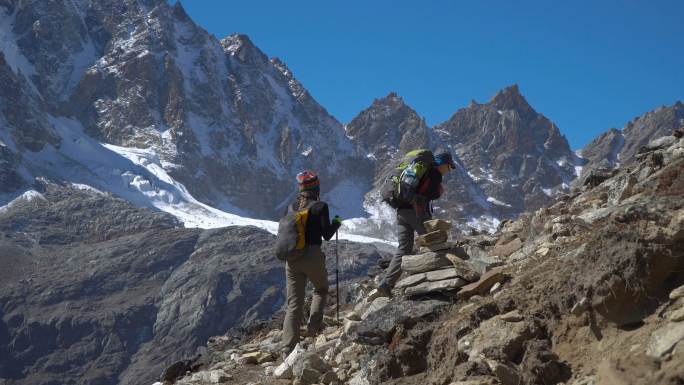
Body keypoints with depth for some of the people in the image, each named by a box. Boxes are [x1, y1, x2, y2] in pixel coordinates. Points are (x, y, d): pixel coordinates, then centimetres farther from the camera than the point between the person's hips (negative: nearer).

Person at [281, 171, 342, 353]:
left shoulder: (292, 207, 6)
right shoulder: (320, 206, -7)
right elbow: (327, 235, -6)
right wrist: (336, 222, 12)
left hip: (292, 258, 3)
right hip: (313, 256, -3)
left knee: (294, 303, 5)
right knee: (321, 290, 26)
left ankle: (288, 348, -3)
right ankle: (313, 327, 10)